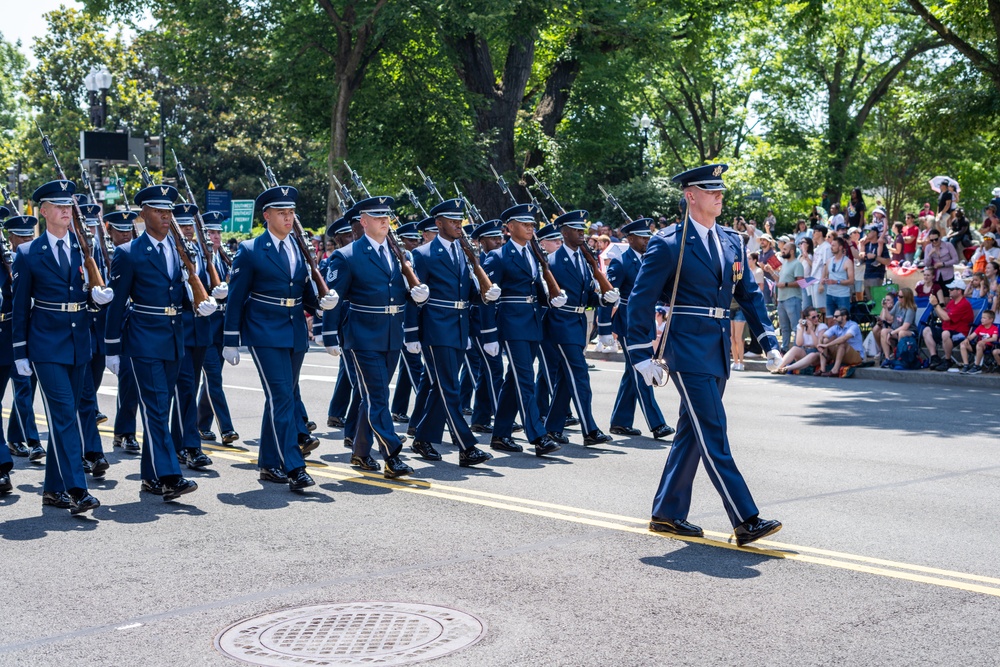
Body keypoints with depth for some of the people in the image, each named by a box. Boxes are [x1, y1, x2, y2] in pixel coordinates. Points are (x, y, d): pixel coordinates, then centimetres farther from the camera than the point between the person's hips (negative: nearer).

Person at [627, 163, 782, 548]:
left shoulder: (732, 242, 11)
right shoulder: (668, 244, -9)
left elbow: (749, 295, 16)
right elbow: (641, 301, -8)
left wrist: (769, 343, 8)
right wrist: (642, 356, -11)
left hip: (719, 351, 7)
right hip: (688, 350, -7)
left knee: (692, 433, 12)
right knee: (713, 435, -9)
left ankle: (667, 513, 23)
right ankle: (746, 522, -9)